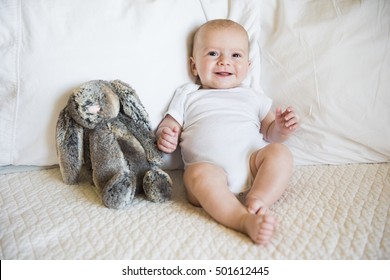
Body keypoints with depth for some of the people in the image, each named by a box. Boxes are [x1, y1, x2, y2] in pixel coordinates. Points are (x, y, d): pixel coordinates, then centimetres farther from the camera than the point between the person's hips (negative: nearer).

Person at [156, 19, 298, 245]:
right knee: (198, 175, -35)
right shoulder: (187, 95, 26)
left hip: (252, 163, 3)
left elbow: (270, 133, 28)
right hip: (209, 166, -2)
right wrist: (165, 136, -4)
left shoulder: (253, 98, 29)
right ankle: (246, 220, -49)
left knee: (279, 151, -24)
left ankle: (256, 202, -37)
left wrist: (281, 129, 4)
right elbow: (168, 127, 21)